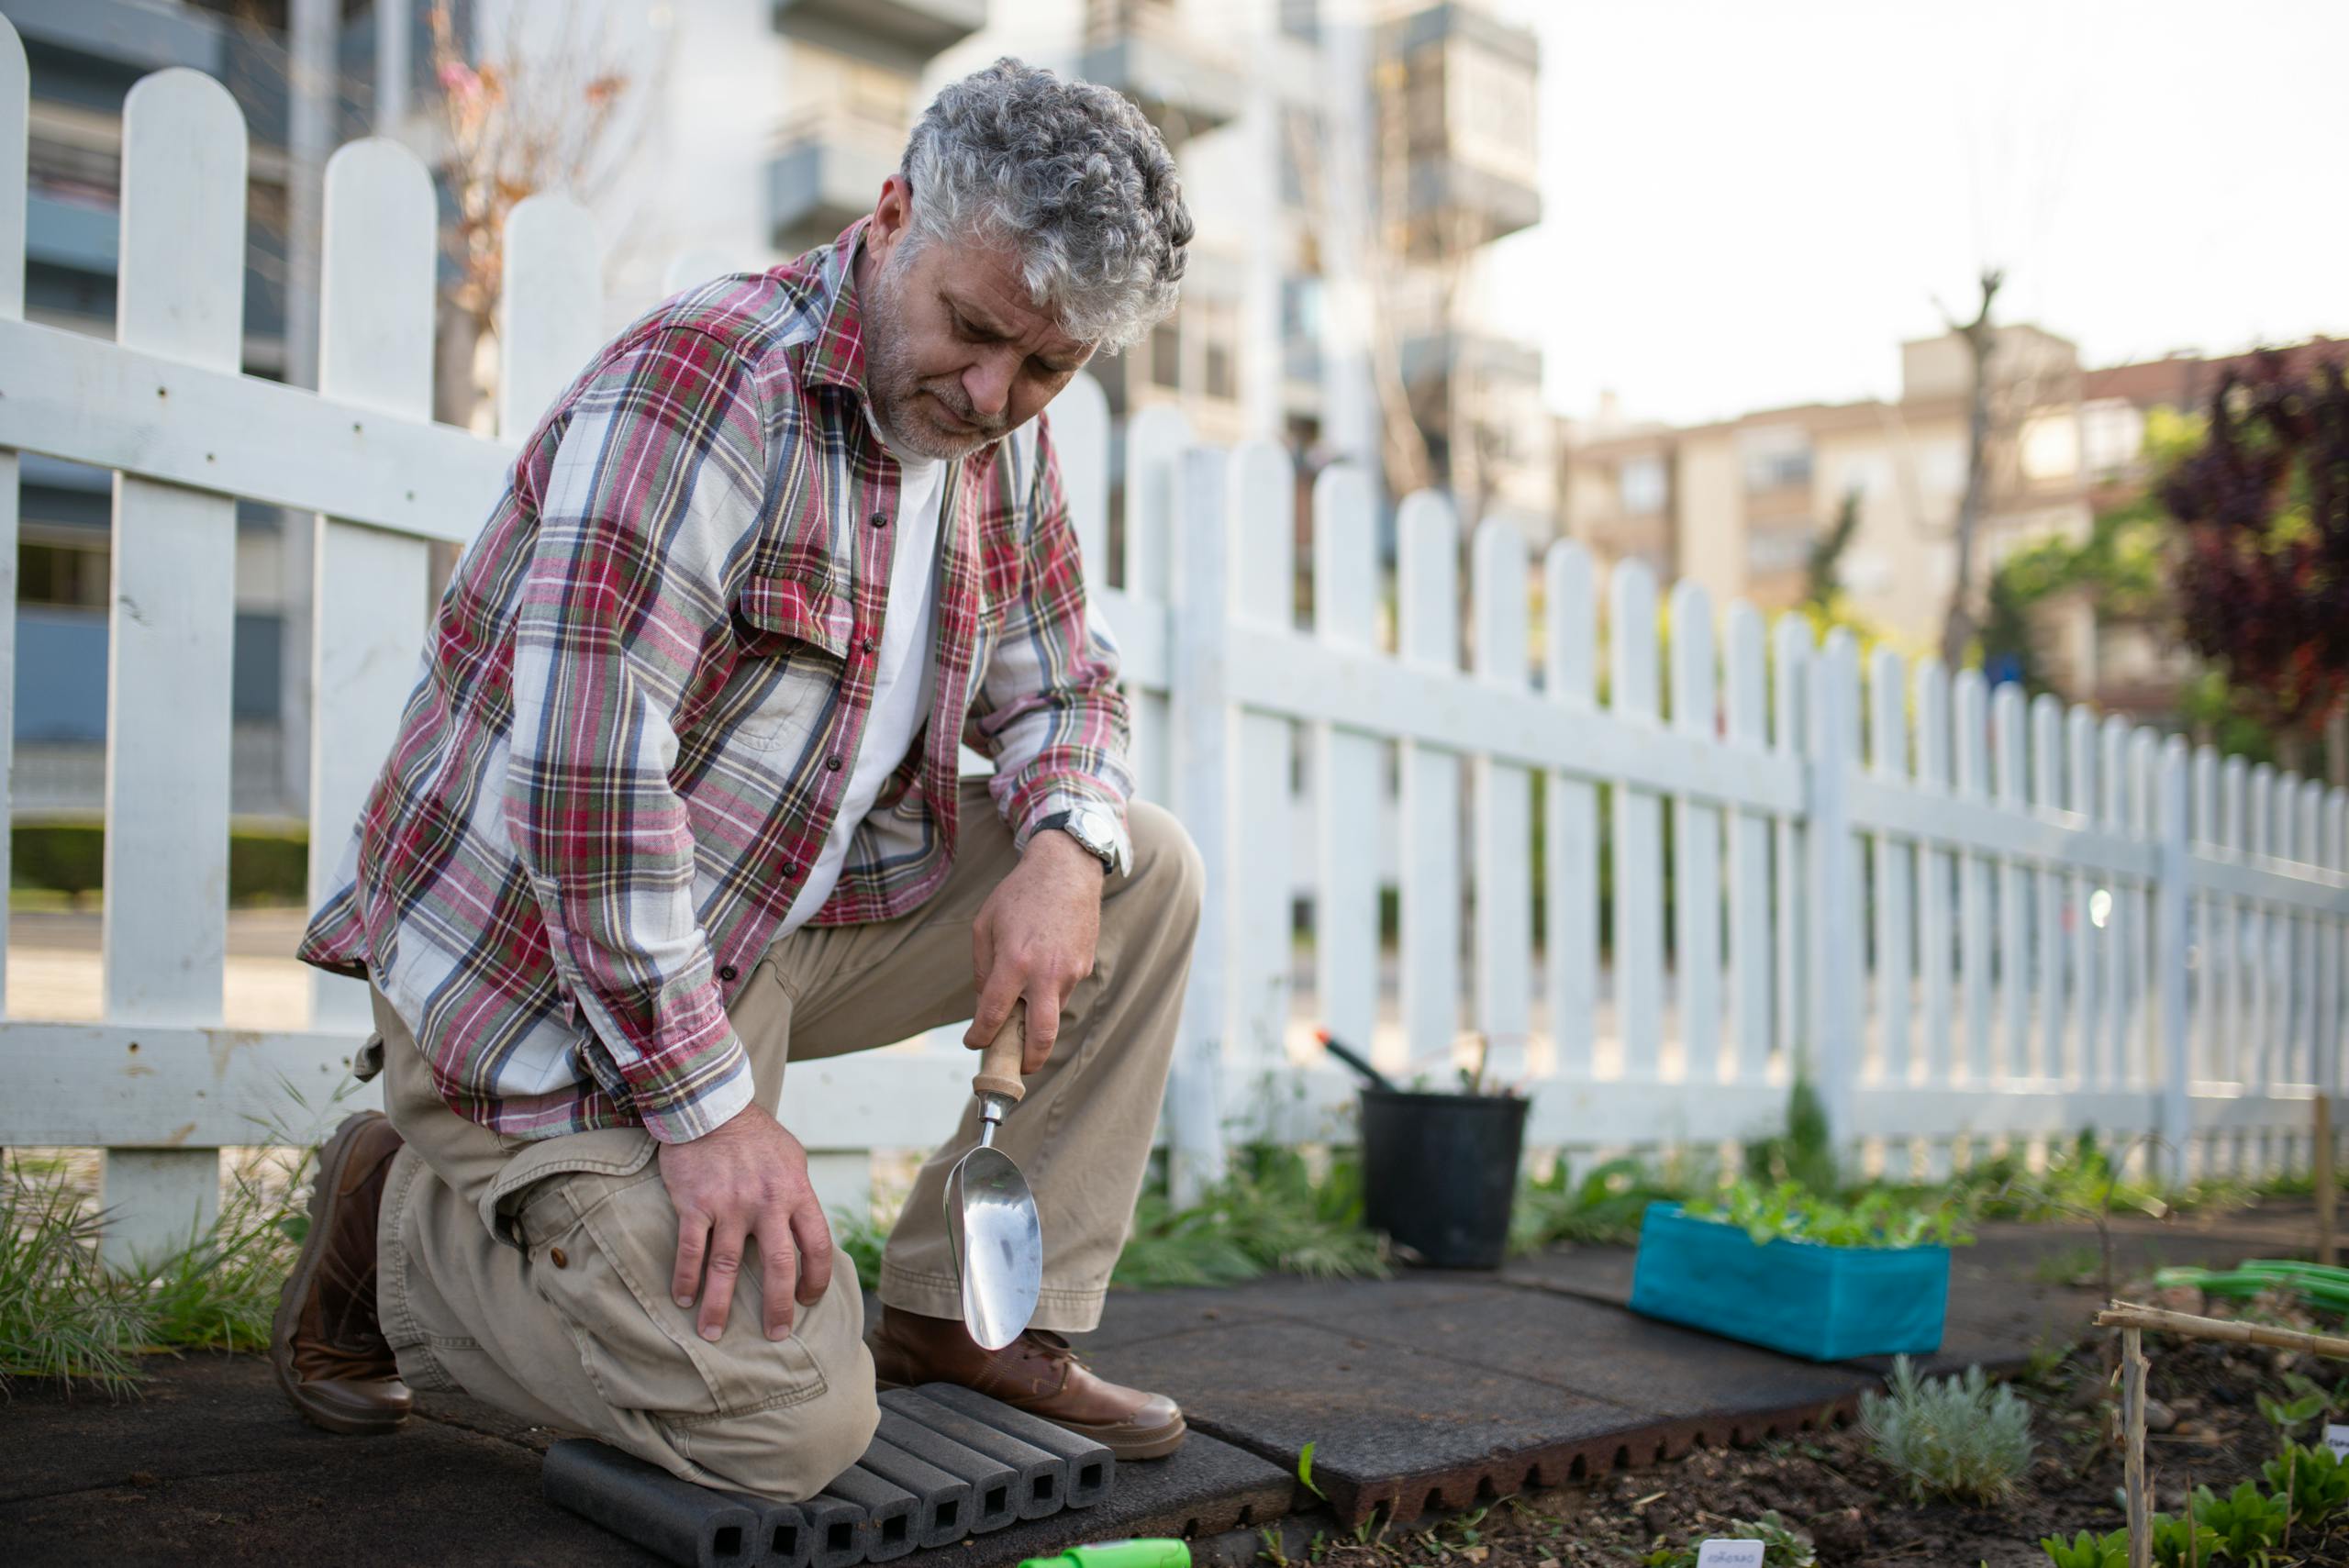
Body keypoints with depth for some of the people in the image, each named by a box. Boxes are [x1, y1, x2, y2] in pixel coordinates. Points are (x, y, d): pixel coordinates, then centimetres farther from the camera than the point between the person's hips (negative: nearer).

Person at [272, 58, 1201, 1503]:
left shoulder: (1005, 441, 5)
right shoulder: (702, 382, -22)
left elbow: (1061, 682, 15)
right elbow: (581, 772, -28)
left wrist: (1064, 847, -9)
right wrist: (706, 1105, -25)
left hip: (793, 916, 8)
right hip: (546, 961, -8)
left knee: (1144, 871, -1)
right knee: (794, 1425, -16)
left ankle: (971, 1314, 6)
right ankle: (404, 1225, 7)